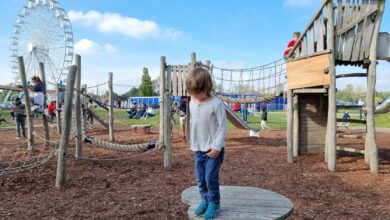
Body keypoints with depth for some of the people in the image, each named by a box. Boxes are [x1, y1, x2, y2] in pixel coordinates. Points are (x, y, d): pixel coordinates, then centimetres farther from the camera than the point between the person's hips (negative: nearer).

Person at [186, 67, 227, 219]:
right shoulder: (192, 103, 5)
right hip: (198, 149, 6)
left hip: (213, 149, -6)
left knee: (211, 178, -4)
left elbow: (222, 127, -14)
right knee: (200, 178, 11)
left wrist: (217, 146, -19)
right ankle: (205, 201, 28)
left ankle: (214, 204, 16)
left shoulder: (216, 104, -15)